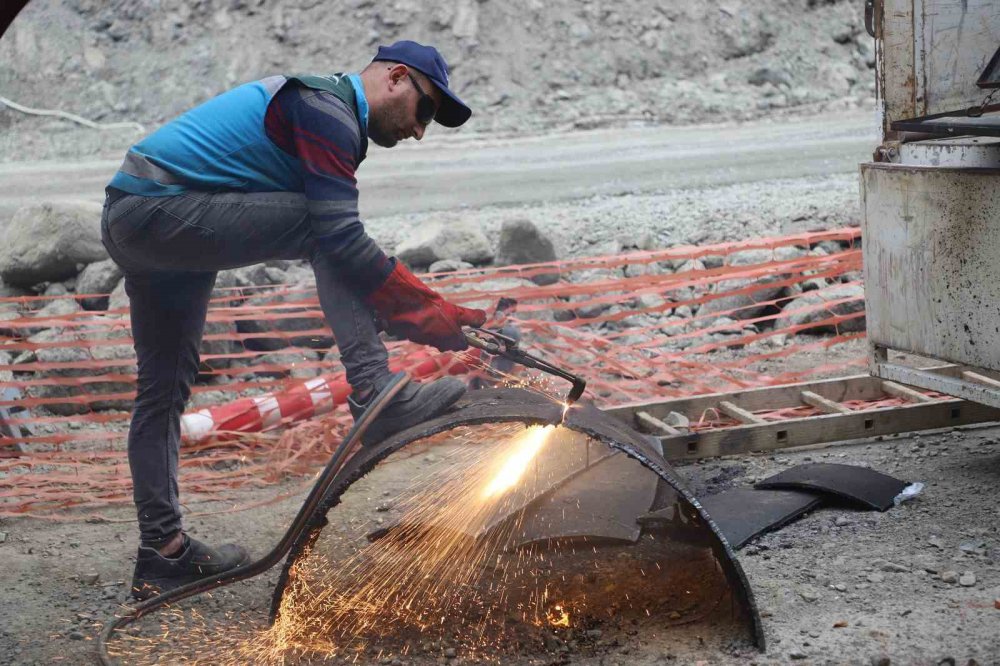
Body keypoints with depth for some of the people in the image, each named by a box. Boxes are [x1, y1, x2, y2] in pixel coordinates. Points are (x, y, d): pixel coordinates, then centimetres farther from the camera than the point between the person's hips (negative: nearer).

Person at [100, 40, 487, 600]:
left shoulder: (312, 105, 20)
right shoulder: (327, 109, -13)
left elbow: (341, 262, 18)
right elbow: (341, 238, -23)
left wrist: (413, 317, 11)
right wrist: (435, 314, -19)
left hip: (128, 226, 11)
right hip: (161, 210, -11)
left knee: (163, 386, 13)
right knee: (320, 225, -18)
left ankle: (163, 553, 19)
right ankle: (376, 398, -21)